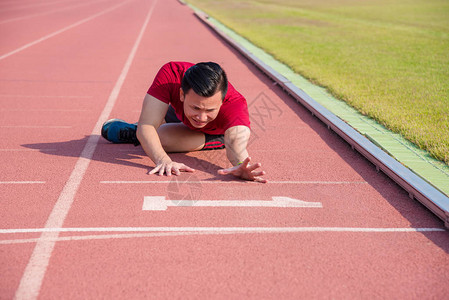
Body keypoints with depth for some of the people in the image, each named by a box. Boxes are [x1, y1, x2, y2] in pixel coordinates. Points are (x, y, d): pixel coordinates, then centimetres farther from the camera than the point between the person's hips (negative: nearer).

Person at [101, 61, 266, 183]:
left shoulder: (234, 103, -47)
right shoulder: (171, 75, -42)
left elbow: (236, 141, -63)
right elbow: (145, 127, -46)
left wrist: (241, 165, -86)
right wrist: (163, 160, -64)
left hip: (218, 133, -2)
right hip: (180, 115, 2)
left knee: (162, 138, -20)